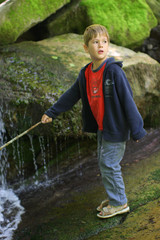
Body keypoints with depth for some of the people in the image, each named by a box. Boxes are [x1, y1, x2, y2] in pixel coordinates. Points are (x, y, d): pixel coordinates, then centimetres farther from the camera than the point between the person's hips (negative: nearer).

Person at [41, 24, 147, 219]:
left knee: (109, 164, -1)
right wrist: (51, 113, 19)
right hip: (101, 127, 7)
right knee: (103, 163, 17)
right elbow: (71, 95, 15)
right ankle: (113, 198, 34)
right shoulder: (85, 73, 3)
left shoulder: (113, 71, -18)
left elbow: (127, 99, -17)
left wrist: (136, 129, -15)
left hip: (116, 128, -7)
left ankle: (119, 204, 17)